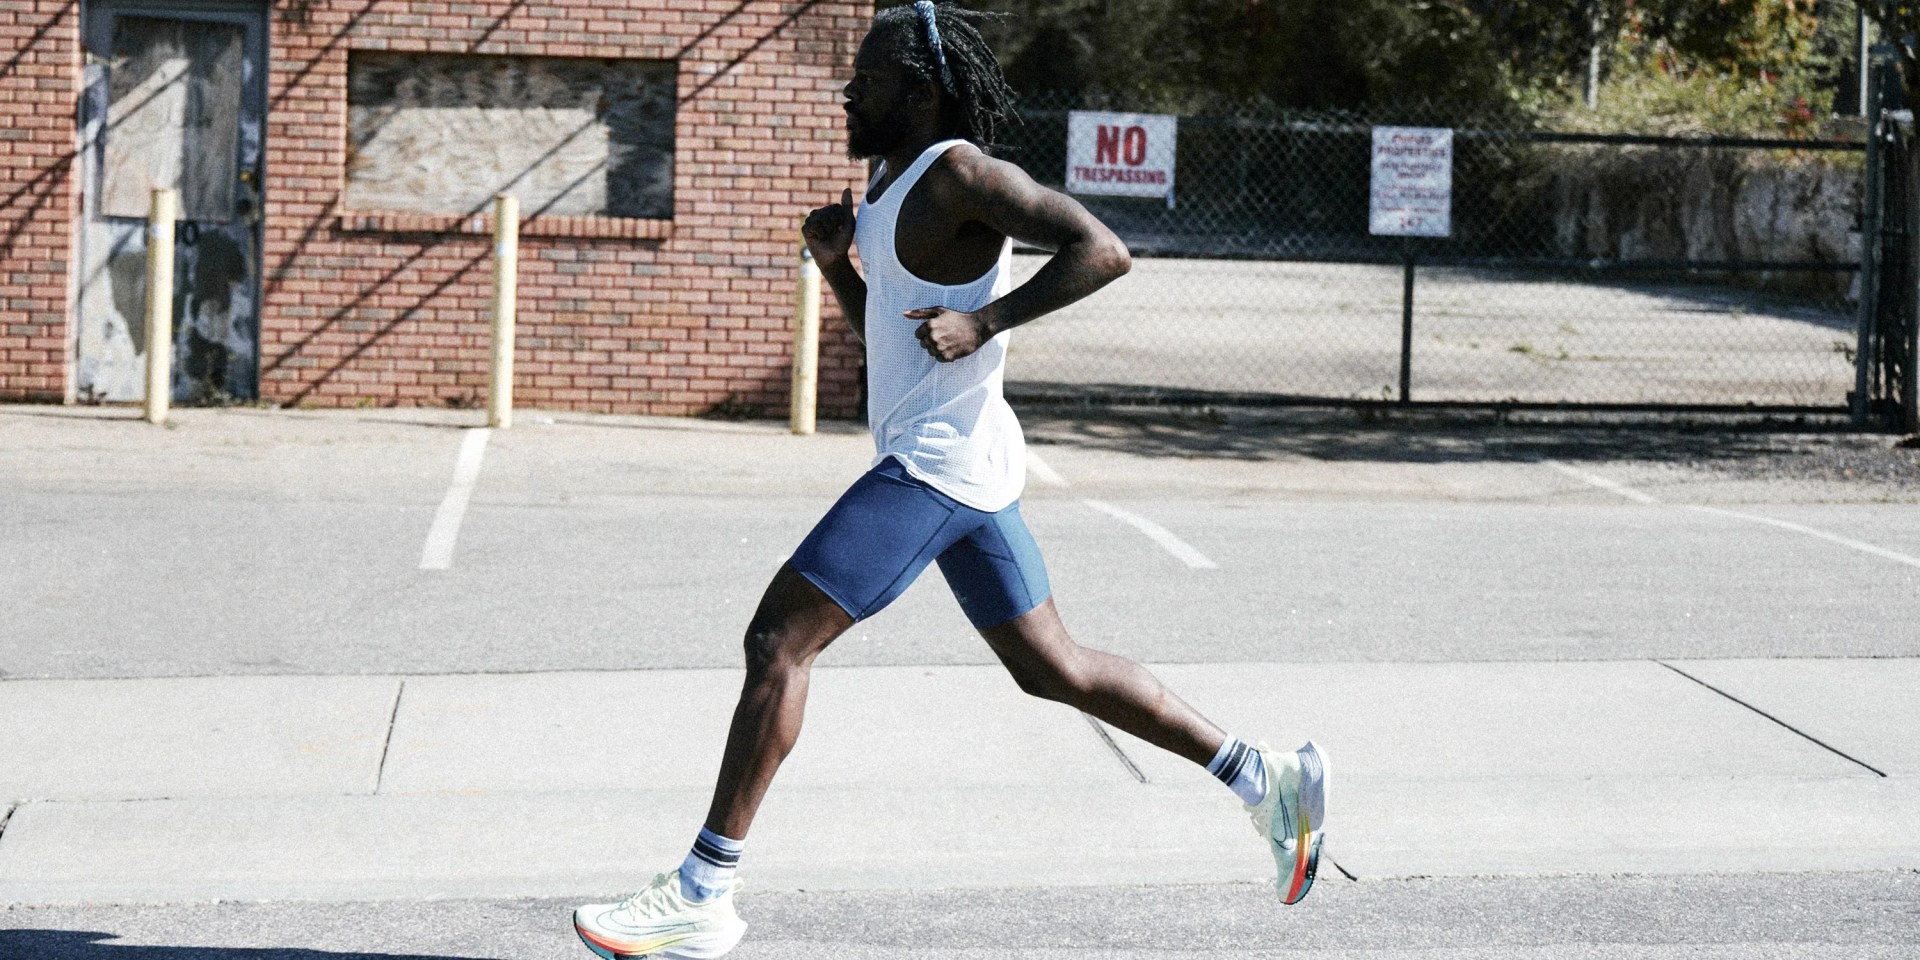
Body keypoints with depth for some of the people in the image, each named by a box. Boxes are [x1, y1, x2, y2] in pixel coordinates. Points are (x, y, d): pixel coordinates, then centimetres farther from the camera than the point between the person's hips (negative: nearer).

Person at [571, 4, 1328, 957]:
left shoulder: (958, 172, -12)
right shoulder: (895, 182, 16)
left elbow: (1102, 251, -19)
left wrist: (984, 322, -23)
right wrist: (834, 261, 8)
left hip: (938, 461, -11)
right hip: (953, 460, 11)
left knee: (777, 638, -11)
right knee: (1051, 666, 15)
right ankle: (1263, 776, 18)